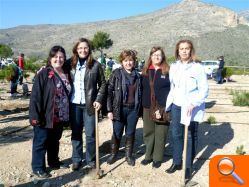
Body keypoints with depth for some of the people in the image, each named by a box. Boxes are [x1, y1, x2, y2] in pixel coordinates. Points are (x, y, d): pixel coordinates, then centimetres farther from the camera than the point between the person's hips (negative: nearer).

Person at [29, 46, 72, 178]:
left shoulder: (66, 74, 6)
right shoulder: (43, 74, -13)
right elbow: (35, 96, -15)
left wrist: (67, 114, 11)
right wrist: (35, 116, -20)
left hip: (61, 117, 6)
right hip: (45, 117, -6)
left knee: (55, 141, 21)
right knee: (41, 142, 8)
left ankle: (54, 162, 39)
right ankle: (38, 168, 23)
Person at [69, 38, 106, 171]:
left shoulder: (95, 65, -2)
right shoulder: (70, 63, 4)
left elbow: (102, 84, 2)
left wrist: (99, 100, -7)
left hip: (89, 104, -2)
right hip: (74, 104, 2)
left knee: (90, 134, 5)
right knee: (76, 133, 11)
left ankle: (91, 160, 21)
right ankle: (77, 160, 24)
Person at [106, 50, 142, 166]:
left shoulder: (137, 76, 6)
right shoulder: (116, 74, -4)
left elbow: (140, 93, 11)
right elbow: (109, 92, -6)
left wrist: (140, 110, 7)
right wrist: (109, 110, -10)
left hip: (133, 109, 3)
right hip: (119, 109, -2)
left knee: (130, 133, 12)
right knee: (117, 133, 7)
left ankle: (129, 155, 29)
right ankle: (113, 154, 27)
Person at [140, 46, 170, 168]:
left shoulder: (167, 71, -3)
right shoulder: (145, 71, 7)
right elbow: (142, 88, 9)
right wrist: (141, 106, 5)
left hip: (162, 108, -3)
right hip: (147, 108, 4)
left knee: (160, 134, 6)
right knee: (148, 133, 12)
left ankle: (158, 158, 21)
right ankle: (149, 155, 28)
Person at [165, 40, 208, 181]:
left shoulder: (198, 67, -10)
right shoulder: (174, 67, 6)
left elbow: (204, 90, -11)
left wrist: (193, 103, -21)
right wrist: (169, 102, 7)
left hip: (192, 108, -5)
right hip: (176, 106, 5)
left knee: (191, 137, 7)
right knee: (176, 135, 13)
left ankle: (189, 166, 20)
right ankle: (177, 162, 29)